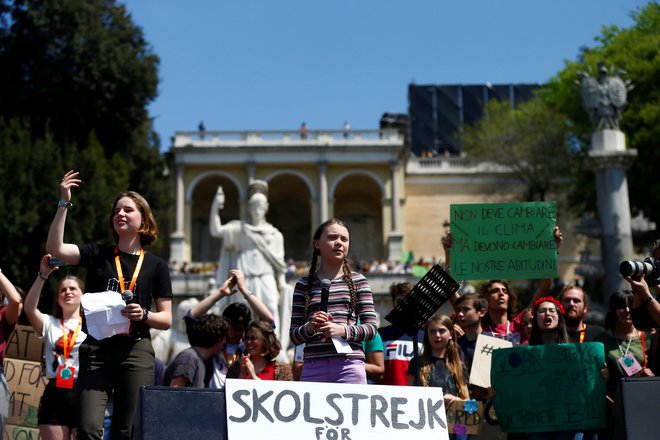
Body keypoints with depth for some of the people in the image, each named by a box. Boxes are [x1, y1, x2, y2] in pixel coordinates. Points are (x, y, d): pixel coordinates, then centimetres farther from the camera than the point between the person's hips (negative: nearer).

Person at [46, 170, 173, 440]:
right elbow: (55, 248, -5)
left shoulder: (156, 266, 9)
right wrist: (64, 203, -9)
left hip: (136, 351, 0)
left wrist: (143, 315, -12)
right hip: (96, 349, 0)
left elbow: (166, 319, 9)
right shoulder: (98, 255, 11)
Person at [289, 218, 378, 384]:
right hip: (313, 367, 1)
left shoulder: (358, 281, 10)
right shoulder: (304, 284, 12)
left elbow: (371, 328, 4)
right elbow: (294, 335, 11)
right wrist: (309, 327, -10)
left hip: (350, 365, -1)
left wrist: (343, 330, -12)